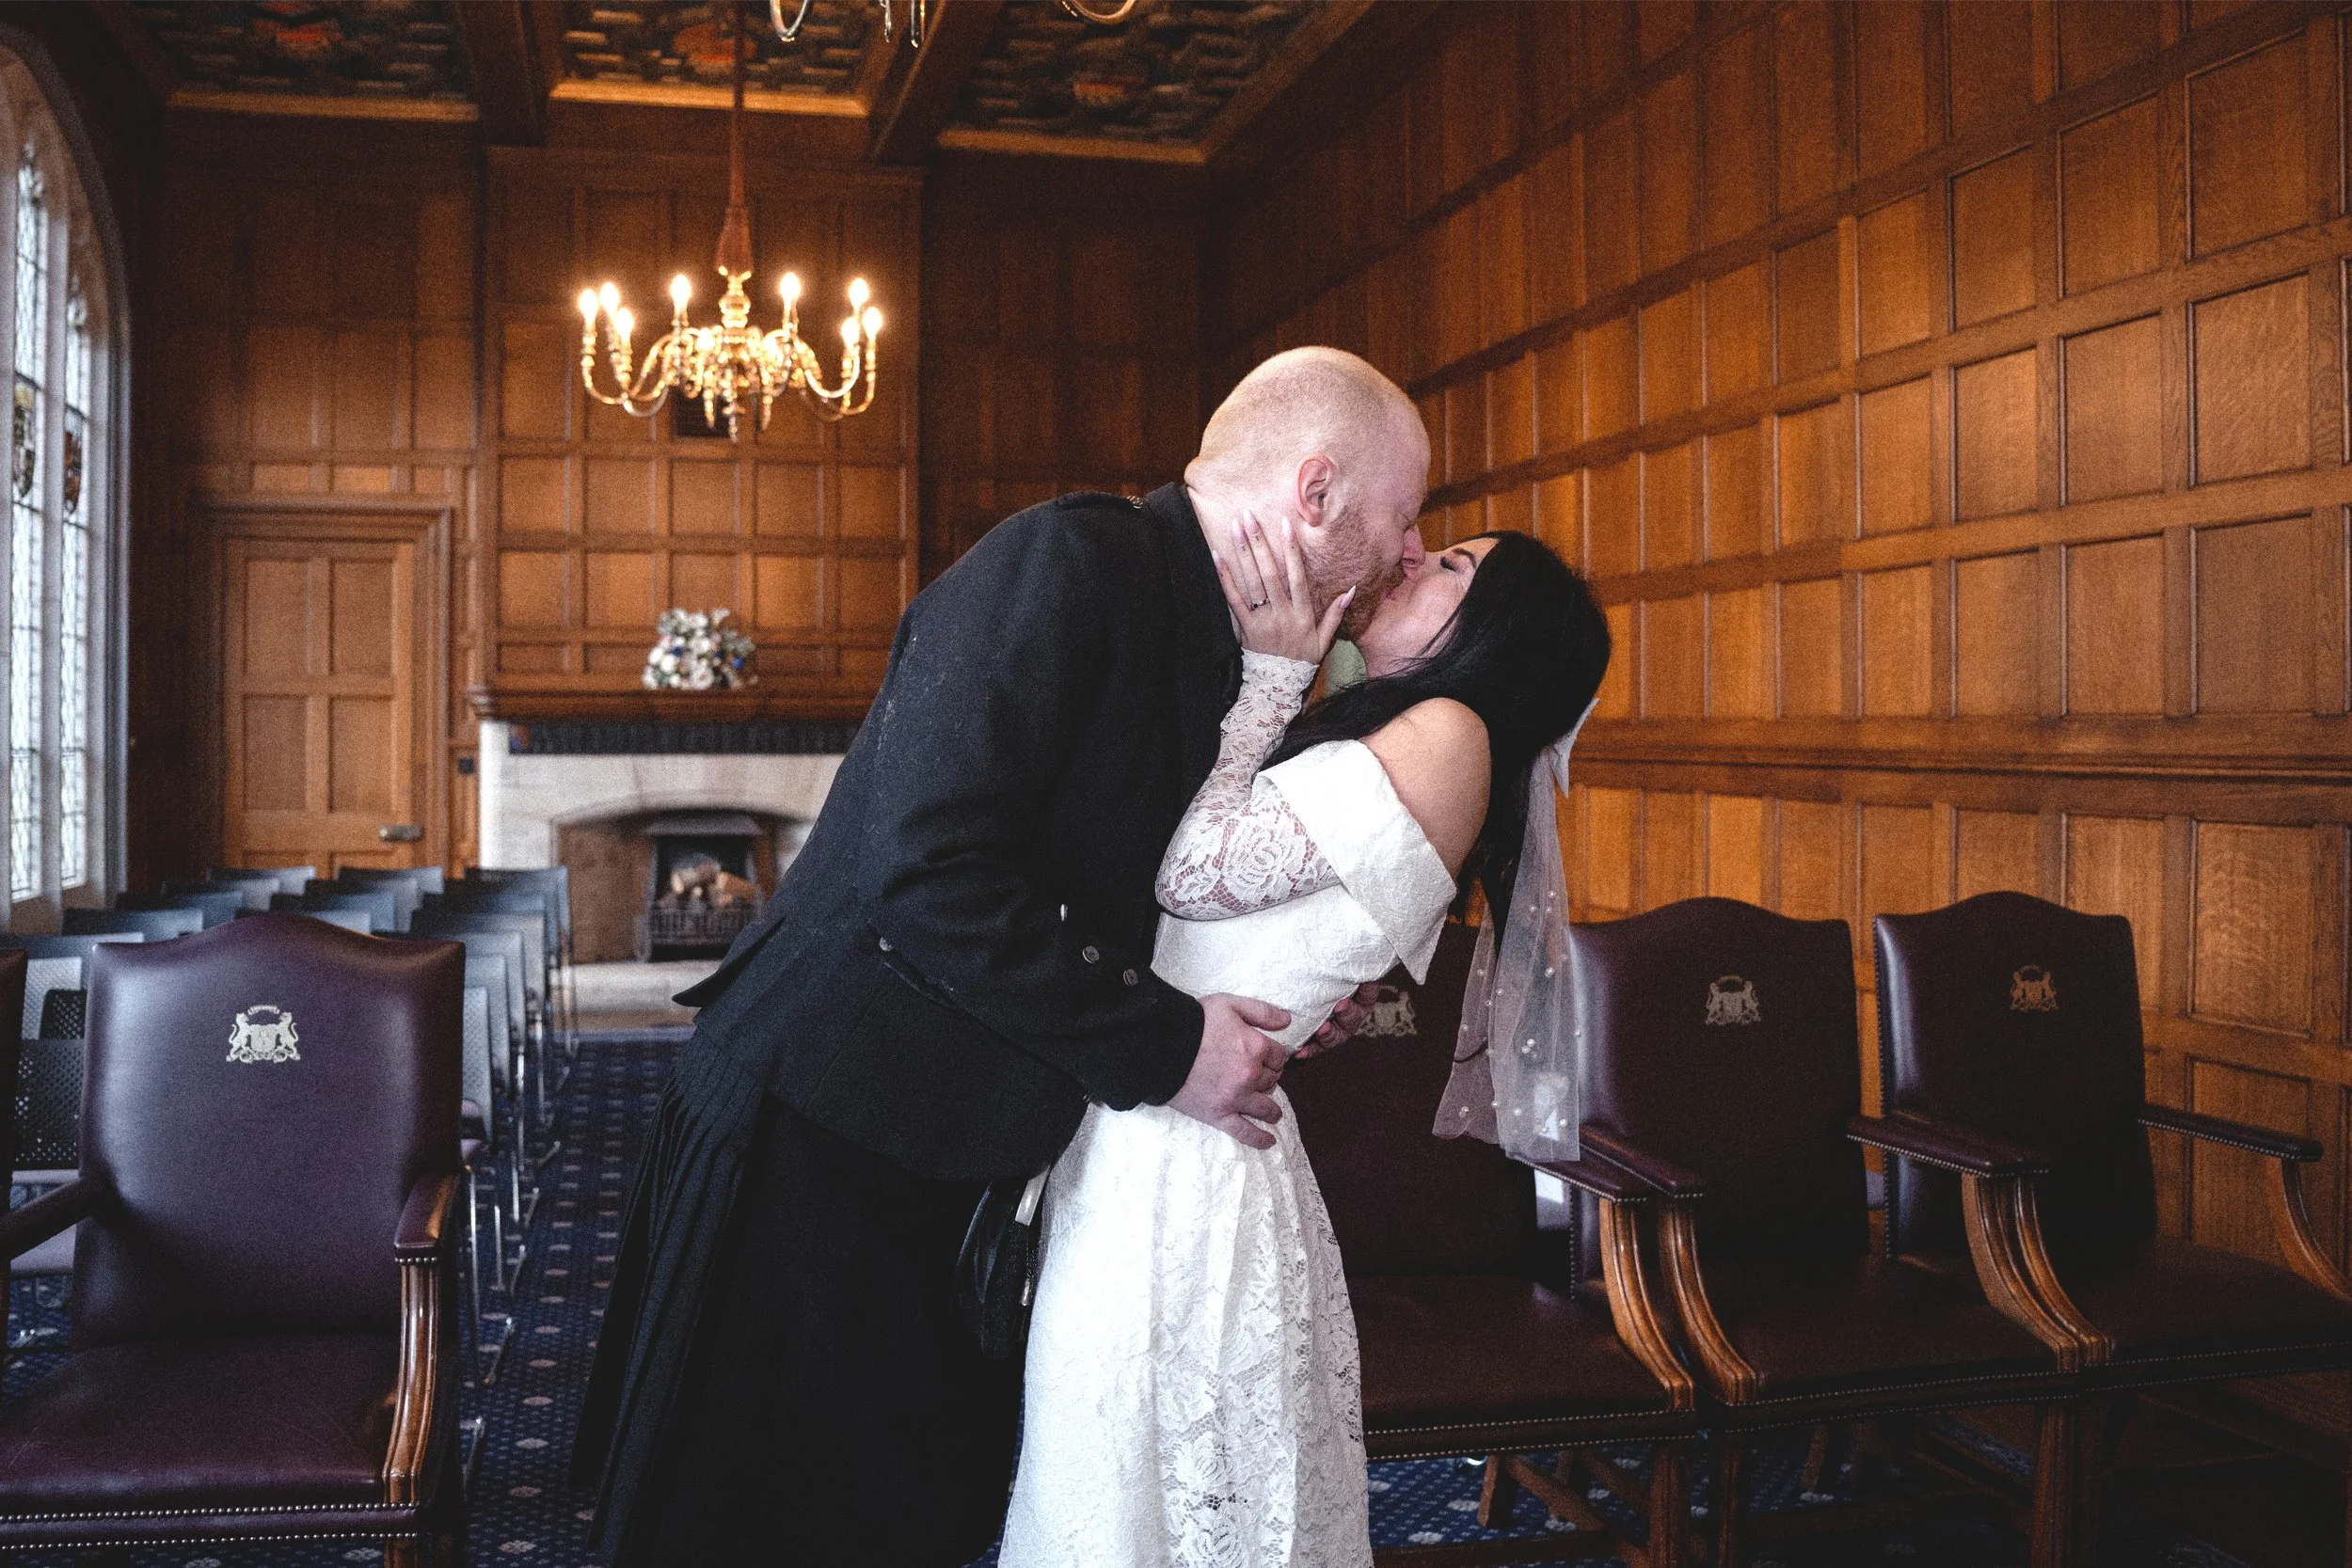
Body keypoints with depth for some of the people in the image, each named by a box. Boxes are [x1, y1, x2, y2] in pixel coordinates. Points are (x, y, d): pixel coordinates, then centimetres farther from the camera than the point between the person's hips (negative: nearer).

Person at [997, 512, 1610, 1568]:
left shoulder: (1444, 735, -13)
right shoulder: (1372, 739, 15)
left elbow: (1191, 873, -15)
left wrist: (1270, 674, -7)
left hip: (1181, 1153, -9)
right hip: (1136, 1136, 9)